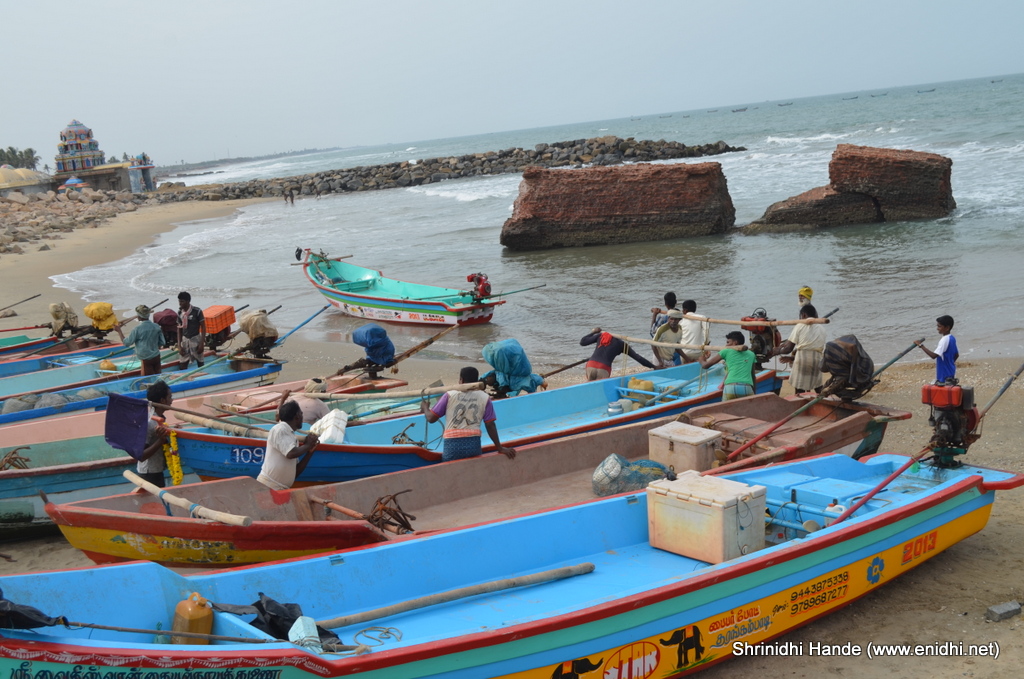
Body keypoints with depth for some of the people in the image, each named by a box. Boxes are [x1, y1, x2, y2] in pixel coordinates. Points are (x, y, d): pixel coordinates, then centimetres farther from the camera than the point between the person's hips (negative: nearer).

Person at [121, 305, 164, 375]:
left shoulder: (137, 329, -16)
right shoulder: (157, 327, -2)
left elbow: (127, 343, -9)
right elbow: (162, 343, 4)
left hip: (145, 359, -4)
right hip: (156, 357, 4)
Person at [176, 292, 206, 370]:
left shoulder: (197, 311, -12)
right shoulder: (180, 312, 2)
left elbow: (203, 327, -8)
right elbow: (179, 329, 8)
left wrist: (202, 343, -13)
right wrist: (179, 345, 2)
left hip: (196, 339, -4)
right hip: (185, 339, 4)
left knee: (200, 364, 6)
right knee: (182, 366, 3)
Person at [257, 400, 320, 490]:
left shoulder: (291, 436, 18)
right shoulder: (279, 429, -6)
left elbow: (296, 472, 18)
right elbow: (291, 453, -19)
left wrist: (310, 452, 10)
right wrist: (307, 445, -2)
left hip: (281, 489, 9)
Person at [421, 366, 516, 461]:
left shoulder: (450, 395, 2)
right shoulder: (484, 398, 6)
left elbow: (431, 418, 4)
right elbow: (490, 425, 6)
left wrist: (424, 407, 26)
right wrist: (500, 448, 14)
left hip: (452, 445, -1)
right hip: (474, 444, 2)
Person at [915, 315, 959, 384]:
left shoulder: (944, 340, -21)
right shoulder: (952, 339, 9)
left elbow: (934, 355, -30)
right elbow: (957, 355, 18)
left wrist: (921, 345, -28)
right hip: (951, 373, 10)